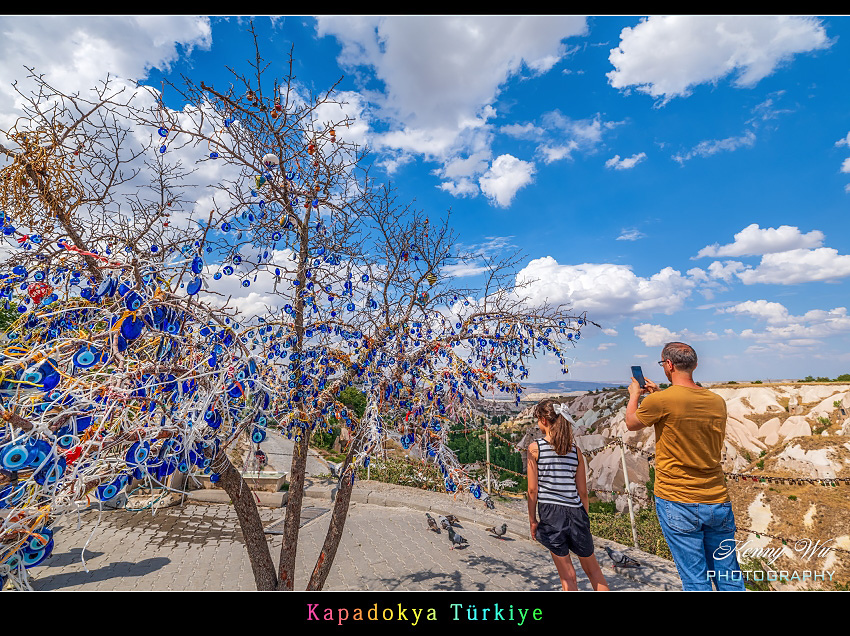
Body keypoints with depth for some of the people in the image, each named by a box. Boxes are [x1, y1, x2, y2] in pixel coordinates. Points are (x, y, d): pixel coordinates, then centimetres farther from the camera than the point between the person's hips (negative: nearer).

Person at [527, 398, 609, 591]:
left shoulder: (535, 448, -6)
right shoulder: (575, 450, 3)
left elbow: (533, 490, -6)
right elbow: (583, 491, 7)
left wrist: (532, 520, 4)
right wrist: (585, 519, 18)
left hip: (551, 512, -3)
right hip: (576, 511, 3)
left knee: (568, 575, 10)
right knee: (593, 569, 23)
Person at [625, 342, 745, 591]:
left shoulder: (660, 401, -17)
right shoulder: (717, 402, 2)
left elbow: (631, 423, 2)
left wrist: (634, 395, 19)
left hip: (678, 503, -5)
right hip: (719, 501, 6)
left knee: (696, 581, 5)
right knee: (729, 579, 16)